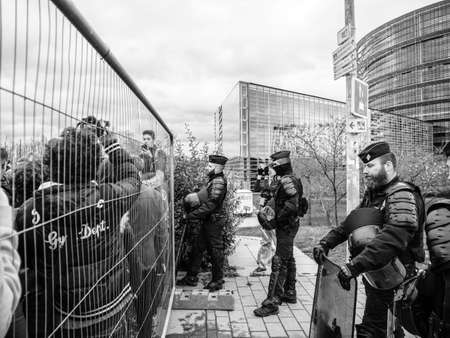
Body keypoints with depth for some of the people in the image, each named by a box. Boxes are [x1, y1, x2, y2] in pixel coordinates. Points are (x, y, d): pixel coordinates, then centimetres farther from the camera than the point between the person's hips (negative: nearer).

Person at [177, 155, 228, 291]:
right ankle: (191, 277, 28)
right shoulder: (212, 179, 13)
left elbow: (210, 205, -25)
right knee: (197, 249, 15)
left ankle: (217, 281, 19)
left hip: (214, 222, -10)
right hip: (207, 222, 10)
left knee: (215, 251, 4)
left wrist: (191, 215, -22)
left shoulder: (219, 182, -19)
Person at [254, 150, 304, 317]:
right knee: (288, 260, 19)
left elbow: (292, 204, -29)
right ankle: (289, 294, 33)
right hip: (288, 226, 11)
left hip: (286, 227, -11)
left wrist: (276, 221, -24)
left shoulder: (287, 180, -19)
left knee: (279, 263, -9)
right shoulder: (285, 180, 13)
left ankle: (272, 302, -4)